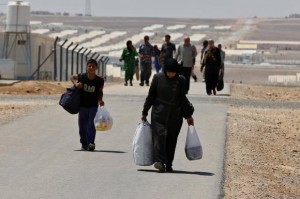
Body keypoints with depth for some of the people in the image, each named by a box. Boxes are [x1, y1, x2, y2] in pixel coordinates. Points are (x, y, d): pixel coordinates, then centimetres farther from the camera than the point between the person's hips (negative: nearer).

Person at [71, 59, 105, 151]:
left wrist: (100, 99, -11)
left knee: (91, 124, -12)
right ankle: (84, 144, 22)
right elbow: (72, 77, 10)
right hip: (83, 105, 2)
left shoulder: (99, 80, -11)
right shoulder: (82, 77, -11)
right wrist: (76, 84, -9)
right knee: (82, 125, 8)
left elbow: (100, 92, 4)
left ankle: (91, 143, -12)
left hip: (93, 106, -1)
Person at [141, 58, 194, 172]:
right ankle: (160, 161, -26)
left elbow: (182, 99, 10)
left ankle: (168, 164, 8)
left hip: (175, 115, 1)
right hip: (159, 113, -1)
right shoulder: (158, 78, -2)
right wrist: (145, 112, 7)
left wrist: (188, 115, 11)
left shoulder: (181, 81, 1)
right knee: (160, 135, -16)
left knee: (171, 138, 2)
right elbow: (151, 96, 5)